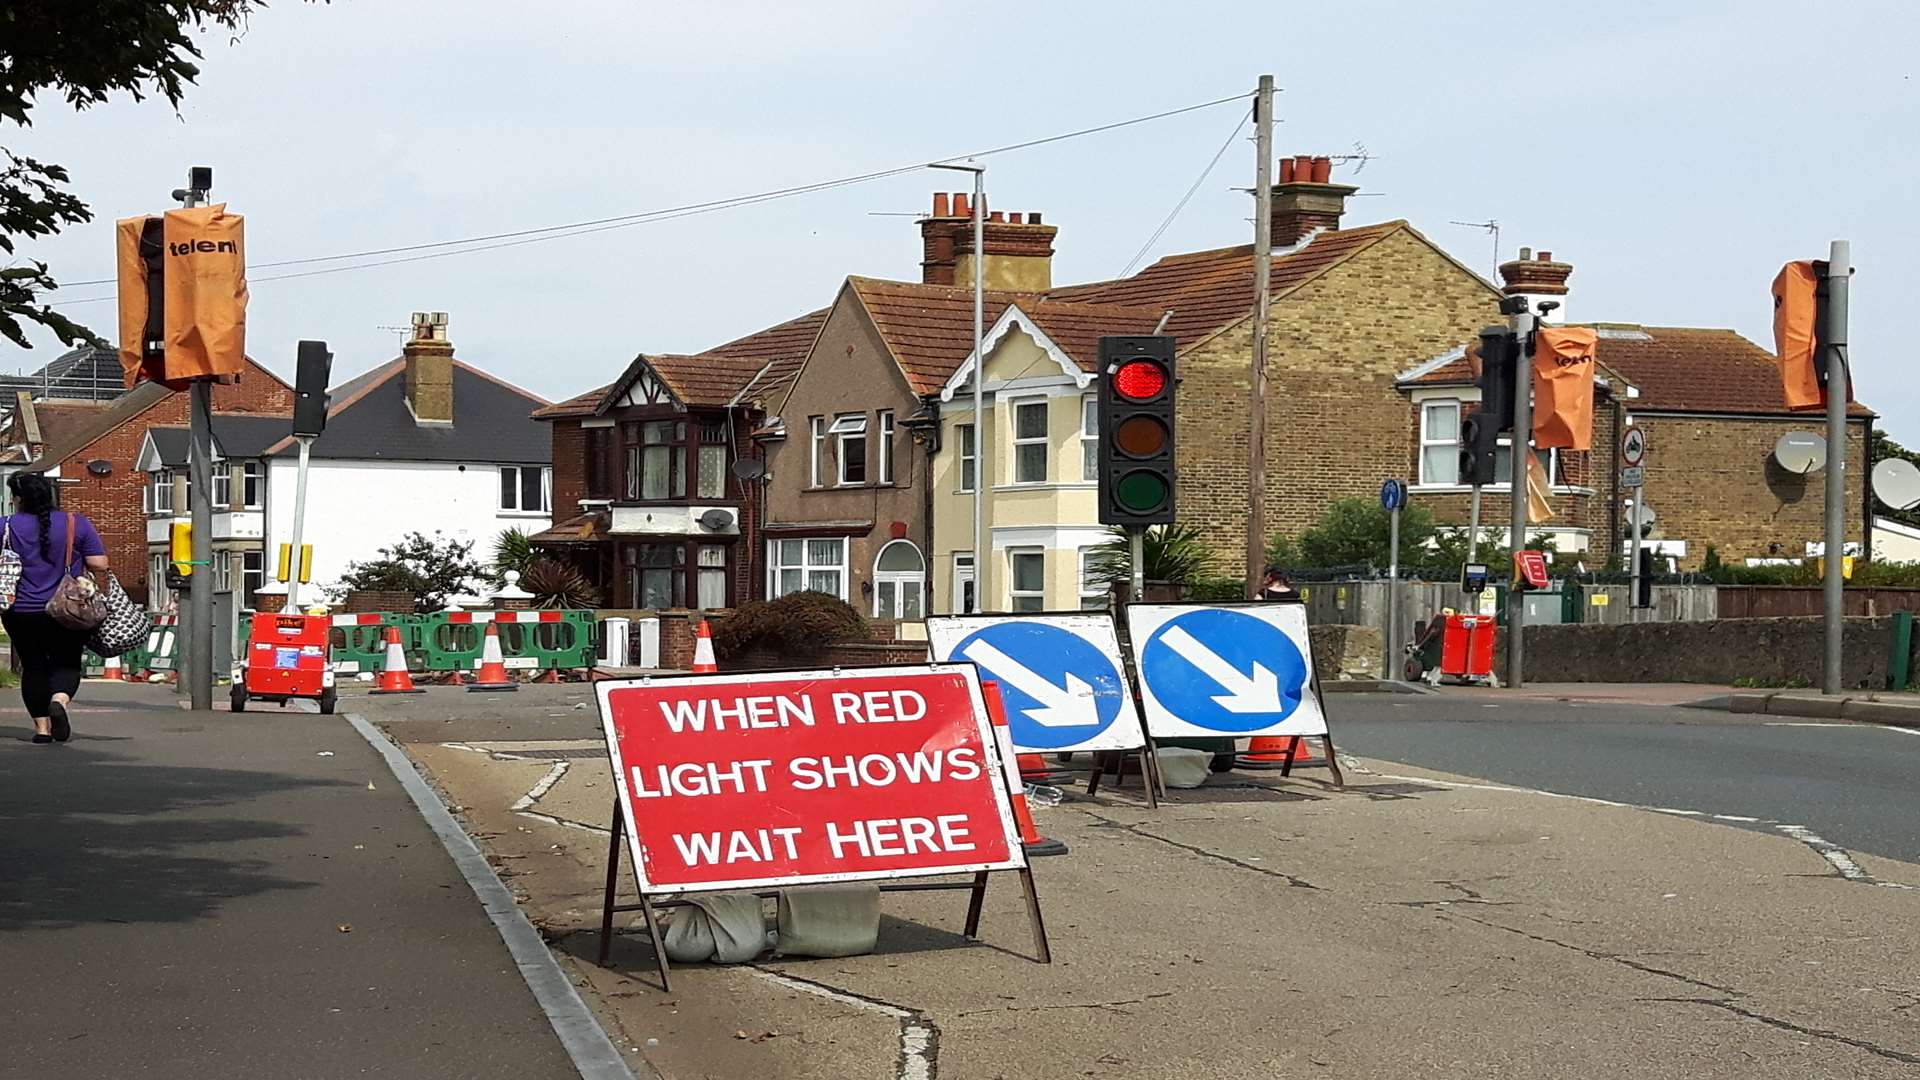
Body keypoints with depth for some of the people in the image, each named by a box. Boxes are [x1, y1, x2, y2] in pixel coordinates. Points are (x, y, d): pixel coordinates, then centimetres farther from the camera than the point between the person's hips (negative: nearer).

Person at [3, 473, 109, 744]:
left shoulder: (7, 527, -2)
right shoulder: (77, 524, -2)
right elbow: (99, 568, -3)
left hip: (22, 613, 0)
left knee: (33, 667, 11)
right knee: (67, 664, 11)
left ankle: (41, 726, 6)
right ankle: (59, 700, -17)